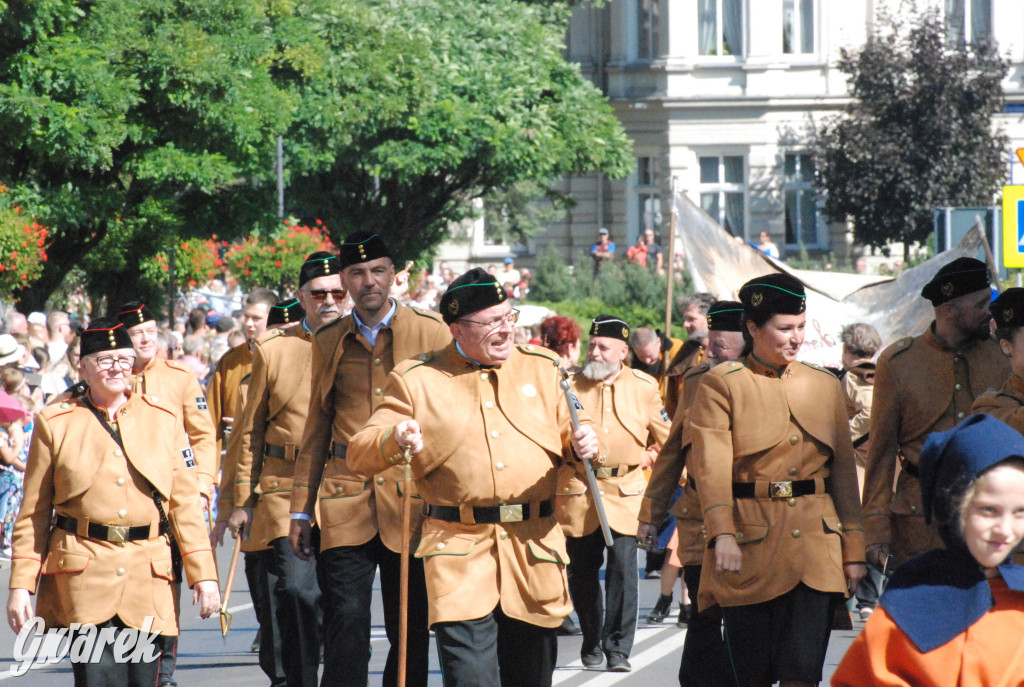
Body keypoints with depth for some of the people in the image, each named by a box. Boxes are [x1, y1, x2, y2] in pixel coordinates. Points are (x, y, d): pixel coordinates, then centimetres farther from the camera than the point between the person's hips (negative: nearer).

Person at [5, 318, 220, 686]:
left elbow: (185, 504, 11)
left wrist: (203, 574, 4)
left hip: (148, 578, 2)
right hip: (83, 577, -2)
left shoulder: (164, 419, 11)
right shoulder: (55, 423, 6)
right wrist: (21, 584, 2)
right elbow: (33, 512, 7)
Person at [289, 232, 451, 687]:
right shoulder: (329, 341, 10)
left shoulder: (431, 333, 4)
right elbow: (317, 428, 16)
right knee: (346, 629, -7)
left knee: (411, 632, 3)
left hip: (412, 500, -1)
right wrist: (301, 511, 13)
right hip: (345, 504, 1)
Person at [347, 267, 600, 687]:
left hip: (534, 550, 3)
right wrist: (395, 441, -24)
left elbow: (571, 432, 16)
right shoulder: (416, 380, 2)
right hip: (459, 553, -3)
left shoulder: (542, 368, 10)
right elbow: (360, 455, -1)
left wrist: (583, 443, -9)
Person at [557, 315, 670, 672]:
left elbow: (665, 439, 18)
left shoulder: (644, 387, 5)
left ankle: (618, 648, -6)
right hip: (578, 491, 1)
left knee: (623, 566, -11)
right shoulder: (571, 385, 4)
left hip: (625, 492, -1)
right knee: (582, 570, 4)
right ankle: (592, 645, 20)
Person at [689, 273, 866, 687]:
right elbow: (711, 465, -11)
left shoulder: (825, 386, 12)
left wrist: (853, 549, 9)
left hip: (814, 544, 2)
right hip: (750, 544, -2)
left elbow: (844, 470, 14)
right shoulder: (721, 385, 0)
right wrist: (722, 534, -25)